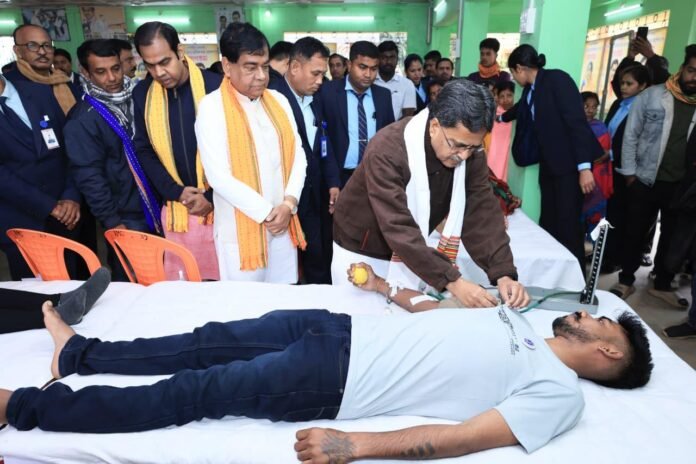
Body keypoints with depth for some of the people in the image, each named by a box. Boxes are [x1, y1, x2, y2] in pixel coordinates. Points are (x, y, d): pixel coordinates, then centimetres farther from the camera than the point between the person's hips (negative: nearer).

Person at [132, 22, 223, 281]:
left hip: (220, 203, -2)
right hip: (176, 206, 3)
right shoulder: (142, 94, 3)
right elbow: (143, 150, 7)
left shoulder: (215, 85, -7)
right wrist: (176, 192, -6)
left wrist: (212, 196, -10)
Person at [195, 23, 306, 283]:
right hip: (240, 230, -4)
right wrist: (267, 212, -14)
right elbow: (218, 176, -16)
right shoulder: (212, 107, -9)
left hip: (282, 222, 5)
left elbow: (298, 155, 5)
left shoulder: (279, 101, 7)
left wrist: (289, 203, -10)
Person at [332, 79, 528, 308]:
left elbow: (482, 213, -13)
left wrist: (503, 274, -26)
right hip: (362, 253, -4)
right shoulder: (387, 151, -30)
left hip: (411, 254, 5)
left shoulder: (471, 153, -13)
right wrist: (452, 282, -37)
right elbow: (399, 229, -34)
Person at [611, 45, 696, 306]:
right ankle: (626, 280, 24)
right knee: (635, 233, 8)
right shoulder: (652, 96, -5)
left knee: (672, 237, 13)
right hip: (646, 181, -2)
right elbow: (631, 135, -3)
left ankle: (662, 285, 29)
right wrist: (629, 172, -6)